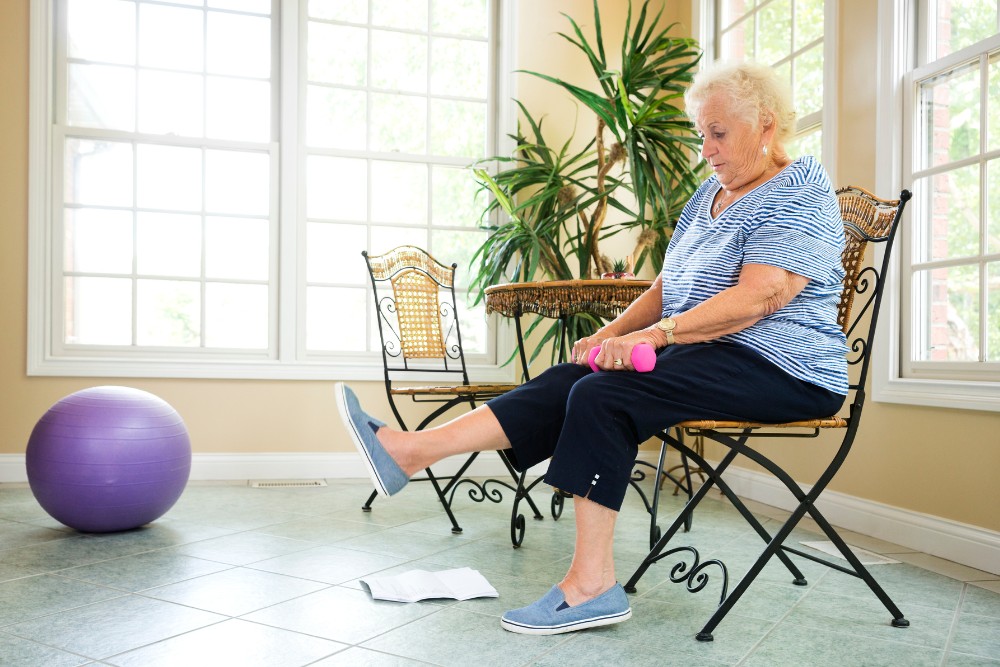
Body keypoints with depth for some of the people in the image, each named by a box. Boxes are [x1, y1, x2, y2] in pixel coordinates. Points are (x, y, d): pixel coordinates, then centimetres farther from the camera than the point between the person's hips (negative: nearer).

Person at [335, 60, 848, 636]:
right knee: (570, 381, -13)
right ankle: (411, 449, -20)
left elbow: (760, 296, -22)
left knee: (602, 398, -26)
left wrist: (658, 334, -28)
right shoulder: (712, 193, 19)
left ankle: (592, 583, -23)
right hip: (707, 353, 8)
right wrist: (611, 334, 1)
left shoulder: (800, 194, -8)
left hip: (778, 370, -8)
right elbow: (668, 288, 17)